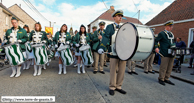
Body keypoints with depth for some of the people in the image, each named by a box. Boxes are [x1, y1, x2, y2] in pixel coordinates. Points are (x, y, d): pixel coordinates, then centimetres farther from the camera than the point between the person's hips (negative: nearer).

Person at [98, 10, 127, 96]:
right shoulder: (110, 27, 4)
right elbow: (106, 37, -11)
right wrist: (101, 48, -26)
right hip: (114, 53, -5)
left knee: (121, 71, 9)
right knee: (113, 70, 3)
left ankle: (118, 87, 26)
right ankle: (112, 87, 21)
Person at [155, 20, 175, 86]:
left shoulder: (171, 34, 19)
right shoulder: (162, 33, -4)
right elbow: (156, 40, -8)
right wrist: (156, 47, -22)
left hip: (171, 53, 8)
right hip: (165, 54, -7)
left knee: (170, 68, 12)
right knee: (163, 67, -2)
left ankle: (166, 79, 24)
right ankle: (161, 79, 12)